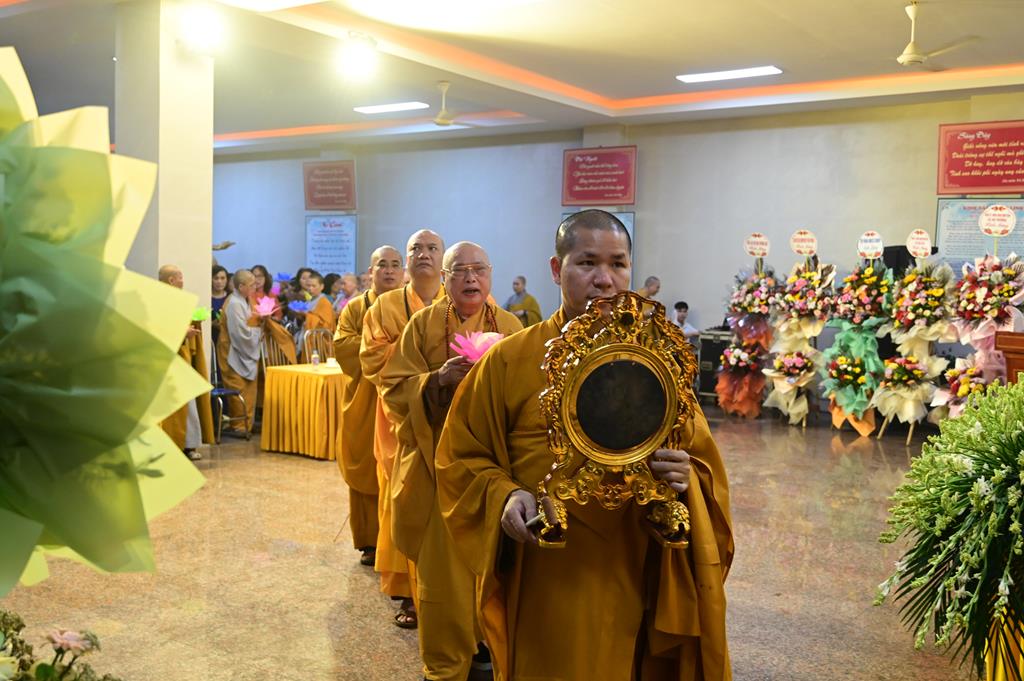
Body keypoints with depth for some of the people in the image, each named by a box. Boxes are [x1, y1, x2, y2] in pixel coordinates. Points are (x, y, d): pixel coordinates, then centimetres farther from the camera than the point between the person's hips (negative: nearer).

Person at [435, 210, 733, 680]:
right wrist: (503, 496, -19)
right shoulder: (510, 360, -5)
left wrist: (685, 477, -17)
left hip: (636, 584, 3)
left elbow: (703, 462, 5)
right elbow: (463, 458, 0)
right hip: (544, 586, -2)